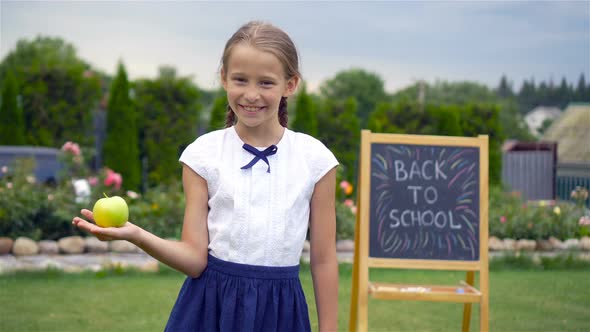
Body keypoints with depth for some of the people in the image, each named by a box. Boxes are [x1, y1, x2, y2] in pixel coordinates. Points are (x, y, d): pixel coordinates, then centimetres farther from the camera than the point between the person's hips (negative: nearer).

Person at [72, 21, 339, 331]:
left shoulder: (315, 158, -3)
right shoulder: (204, 153, -4)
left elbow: (324, 260, 2)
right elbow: (195, 259, -6)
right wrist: (137, 236, -21)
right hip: (211, 305, 0)